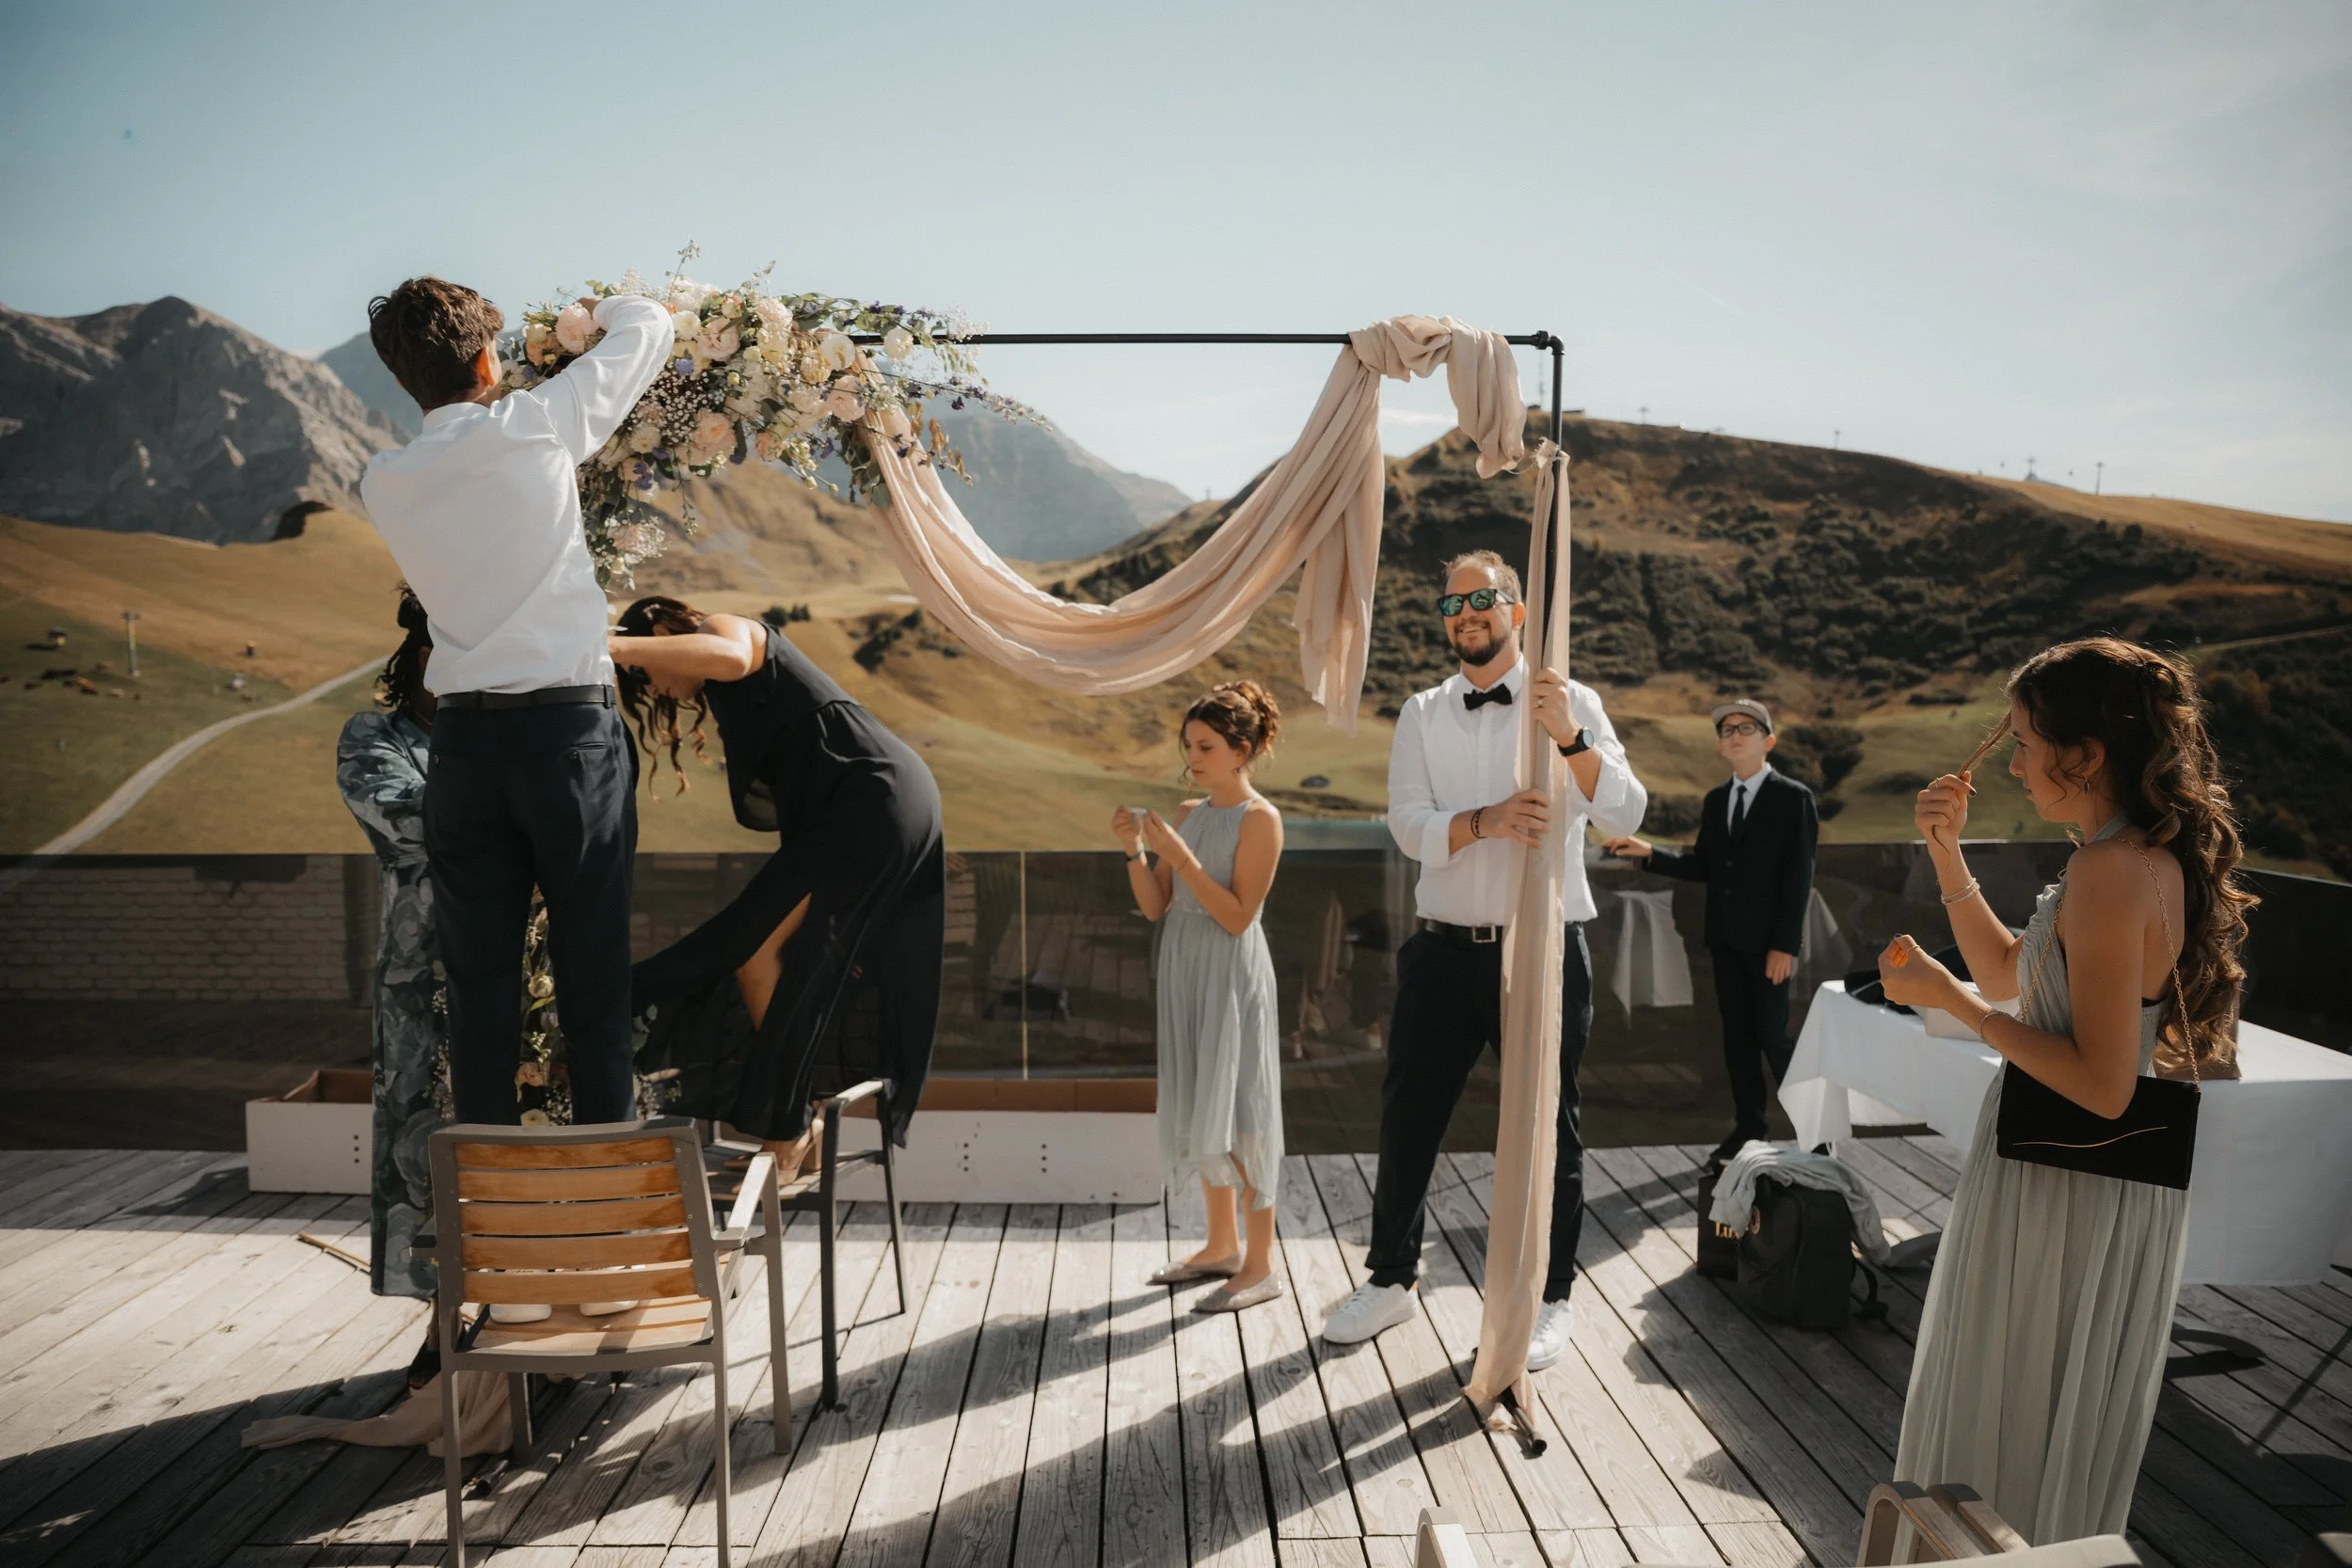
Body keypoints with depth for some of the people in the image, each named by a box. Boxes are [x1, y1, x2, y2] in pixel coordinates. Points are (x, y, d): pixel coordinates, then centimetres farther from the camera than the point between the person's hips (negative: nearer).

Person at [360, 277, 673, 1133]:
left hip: (464, 736, 4)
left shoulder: (385, 481, 7)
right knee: (592, 970, 3)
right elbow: (649, 323, 9)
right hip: (571, 726, -3)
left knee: (479, 976, 9)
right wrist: (604, 307, 29)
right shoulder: (535, 427, -3)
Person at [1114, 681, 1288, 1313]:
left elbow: (1238, 915, -17)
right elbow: (1155, 907, 8)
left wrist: (1178, 854, -21)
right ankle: (1223, 1246, 25)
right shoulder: (1187, 813, 10)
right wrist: (1135, 851, -7)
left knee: (1235, 1110, -4)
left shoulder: (1260, 819, -10)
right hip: (1184, 970, 7)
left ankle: (1261, 1265, 6)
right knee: (1198, 1110, 12)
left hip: (1231, 976, -7)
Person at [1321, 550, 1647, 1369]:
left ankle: (1549, 1299, 26)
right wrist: (1488, 820, -24)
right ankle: (1391, 1277, 30)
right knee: (1408, 1116, 10)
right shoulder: (1423, 714, 6)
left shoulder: (1571, 703, -1)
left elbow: (1626, 813, -13)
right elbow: (1410, 826, -5)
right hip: (1446, 947, 3)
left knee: (1546, 1126, 8)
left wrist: (1570, 737, -29)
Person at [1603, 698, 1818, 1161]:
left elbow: (1799, 878, -11)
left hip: (1769, 941, -5)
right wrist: (1649, 853, -3)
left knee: (1772, 1034, -3)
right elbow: (1703, 866, 9)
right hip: (1725, 939, 6)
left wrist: (1785, 945, -16)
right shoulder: (1714, 800, 11)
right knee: (1736, 1033, 10)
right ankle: (1749, 1124, 19)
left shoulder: (1793, 798, -6)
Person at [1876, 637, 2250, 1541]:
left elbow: (2102, 1086, -27)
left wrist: (1948, 998, -22)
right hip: (2114, 1176, 9)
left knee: (2013, 1422, 8)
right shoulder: (2150, 857, 6)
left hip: (2067, 1185, -9)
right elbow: (2006, 972, 15)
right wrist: (1947, 854, 7)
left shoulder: (2110, 872, -25)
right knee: (2054, 1425, 24)